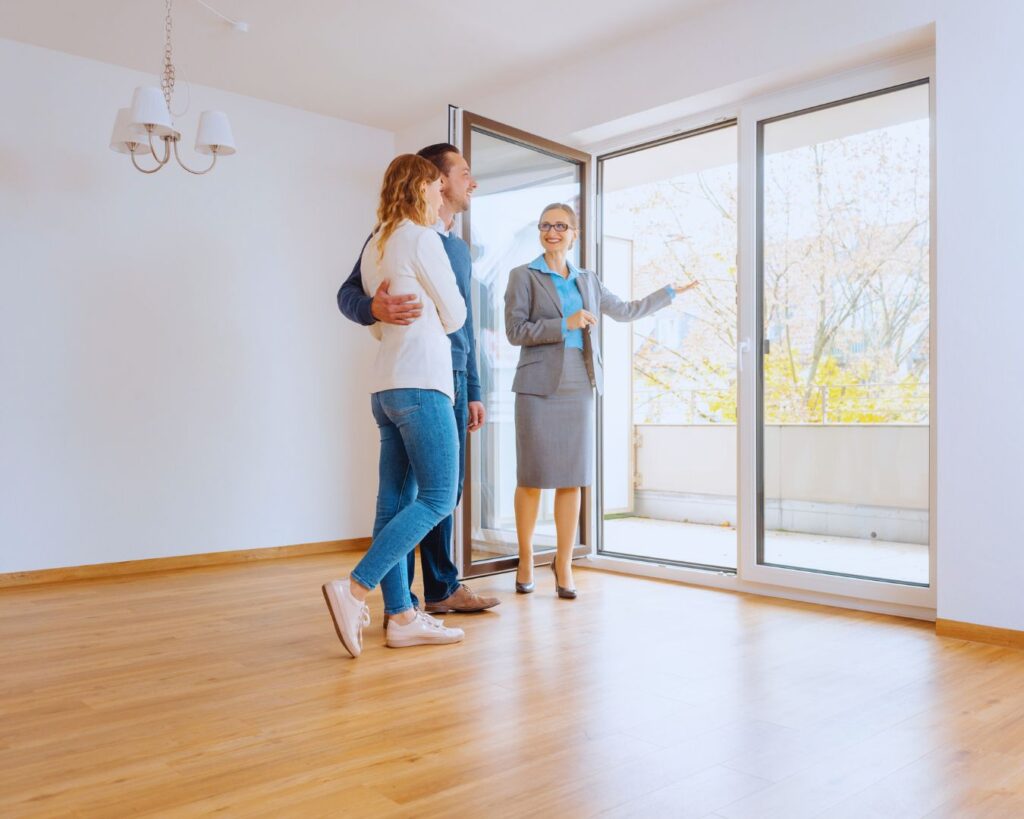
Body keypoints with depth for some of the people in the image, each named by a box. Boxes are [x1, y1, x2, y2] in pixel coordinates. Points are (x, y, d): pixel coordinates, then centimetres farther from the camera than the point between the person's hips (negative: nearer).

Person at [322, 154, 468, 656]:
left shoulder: (375, 246, 19)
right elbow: (454, 315, -1)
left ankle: (401, 617, 7)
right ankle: (354, 591, -14)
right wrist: (438, 314, 21)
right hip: (420, 384, -9)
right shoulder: (421, 238, -6)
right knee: (436, 499, -7)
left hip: (386, 386, 9)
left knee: (396, 501, 4)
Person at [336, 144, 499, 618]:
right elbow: (347, 294, -7)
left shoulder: (460, 249, 22)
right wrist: (375, 308, -31)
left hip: (453, 379, 8)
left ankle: (442, 589, 22)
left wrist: (473, 392, 20)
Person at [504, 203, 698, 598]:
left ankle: (564, 565, 12)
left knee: (572, 480, 3)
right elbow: (515, 331, -7)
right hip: (538, 388, -4)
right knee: (532, 479, -1)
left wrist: (669, 292, 32)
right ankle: (526, 561, 15)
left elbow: (625, 310, 29)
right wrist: (565, 325, -15)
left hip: (578, 388, 4)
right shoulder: (523, 276, 3)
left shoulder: (587, 281, 17)